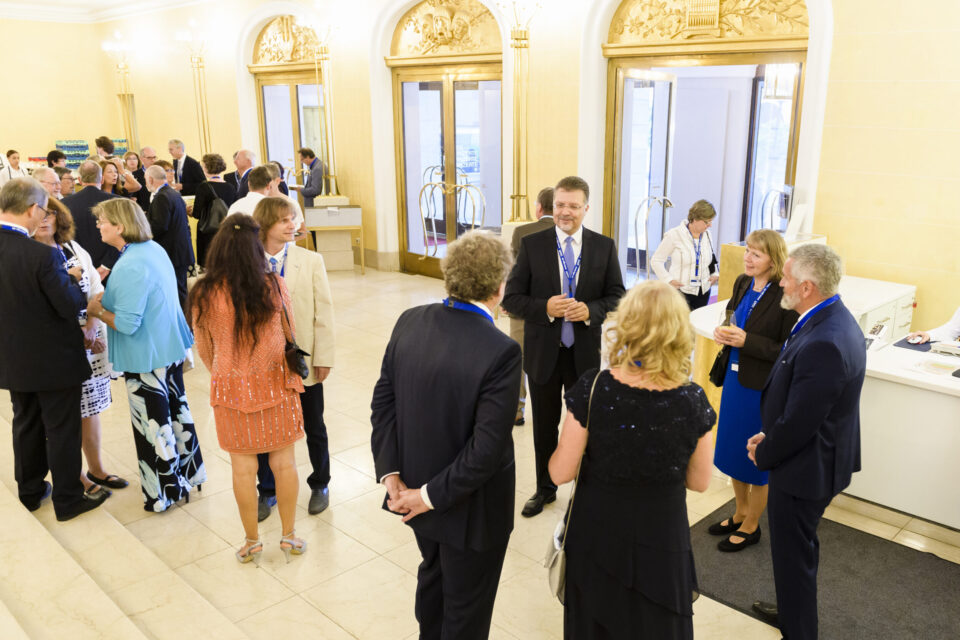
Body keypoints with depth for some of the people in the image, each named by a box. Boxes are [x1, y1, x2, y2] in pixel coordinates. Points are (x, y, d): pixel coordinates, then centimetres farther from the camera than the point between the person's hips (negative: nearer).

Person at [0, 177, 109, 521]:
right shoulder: (43, 255, -27)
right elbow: (72, 306, -21)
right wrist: (72, 279, -3)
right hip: (53, 361, -6)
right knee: (62, 430, 9)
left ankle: (30, 491, 38)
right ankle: (68, 499, 22)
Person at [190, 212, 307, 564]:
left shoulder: (203, 294, -11)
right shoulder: (274, 287, -13)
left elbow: (204, 348, 2)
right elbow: (290, 335, 2)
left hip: (230, 387, 0)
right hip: (275, 383, 0)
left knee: (243, 467, 12)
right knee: (284, 461, 13)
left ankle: (252, 541, 27)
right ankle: (289, 536, 25)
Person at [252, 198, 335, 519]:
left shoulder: (310, 260, -6)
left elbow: (323, 311, -6)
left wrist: (323, 358, -9)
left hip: (303, 360, 0)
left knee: (313, 427, 15)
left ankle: (319, 485, 37)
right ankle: (267, 490, 35)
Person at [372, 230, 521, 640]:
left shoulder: (410, 322, -9)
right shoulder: (501, 351, -27)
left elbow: (383, 401, -5)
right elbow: (487, 448, -27)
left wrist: (391, 472, -4)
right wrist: (432, 496, -17)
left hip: (415, 486, 6)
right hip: (469, 506, -6)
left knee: (433, 575, 32)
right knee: (466, 607, 19)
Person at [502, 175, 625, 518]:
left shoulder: (604, 246, -3)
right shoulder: (532, 244, -6)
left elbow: (617, 297, 0)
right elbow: (511, 298, -6)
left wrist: (590, 310, -19)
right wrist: (545, 308, -23)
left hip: (585, 352, 0)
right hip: (543, 352, 0)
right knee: (545, 426, 17)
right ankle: (545, 488, 37)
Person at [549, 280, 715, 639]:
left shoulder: (593, 388, -23)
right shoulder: (693, 401, -18)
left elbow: (560, 473, -14)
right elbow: (699, 482, -4)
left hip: (596, 536, -1)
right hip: (661, 542, 1)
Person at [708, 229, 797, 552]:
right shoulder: (742, 283, 2)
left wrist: (746, 341, -25)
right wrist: (724, 334, -4)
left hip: (762, 386, -7)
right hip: (735, 377, 7)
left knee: (758, 458, 9)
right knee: (732, 449, 20)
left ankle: (751, 526, 29)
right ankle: (741, 512, 41)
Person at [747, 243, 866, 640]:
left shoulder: (824, 343, -33)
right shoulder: (835, 320, 0)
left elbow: (798, 422, -27)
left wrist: (763, 454, -9)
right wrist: (770, 436, 5)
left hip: (804, 467, -10)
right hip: (815, 457, 10)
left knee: (793, 553, 9)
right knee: (799, 547, 27)